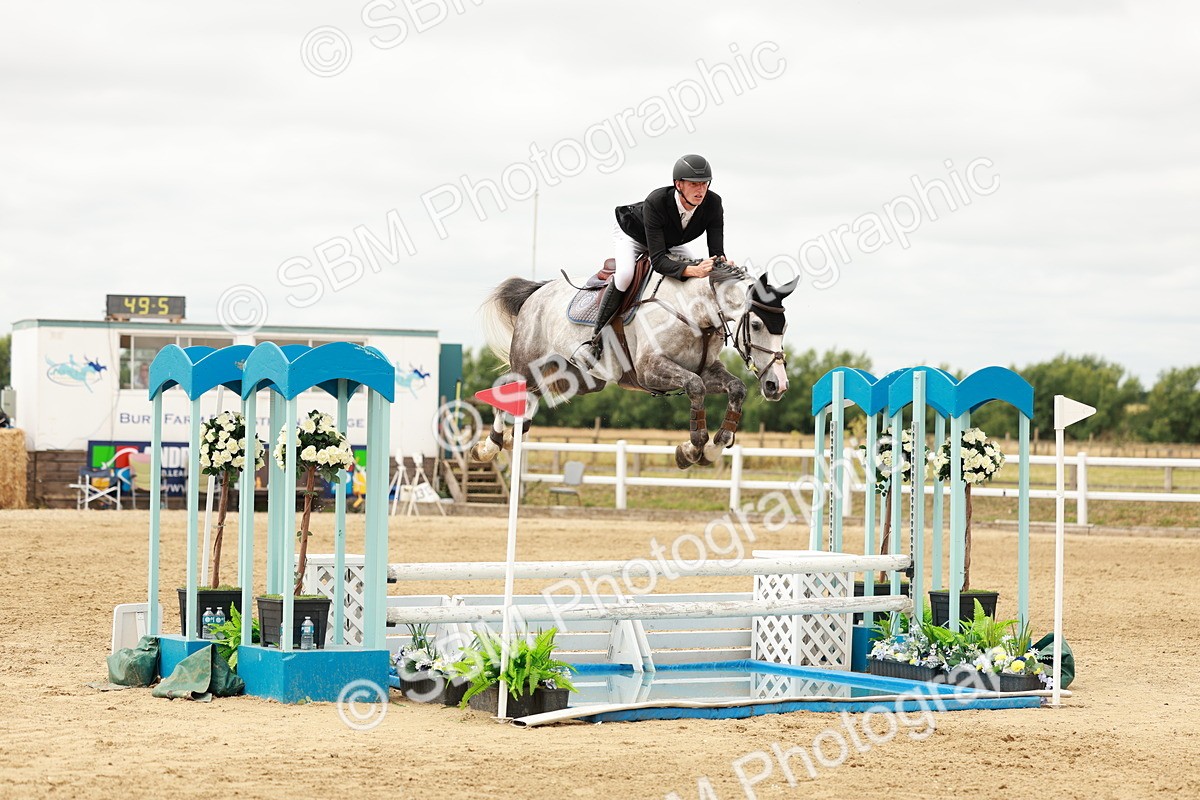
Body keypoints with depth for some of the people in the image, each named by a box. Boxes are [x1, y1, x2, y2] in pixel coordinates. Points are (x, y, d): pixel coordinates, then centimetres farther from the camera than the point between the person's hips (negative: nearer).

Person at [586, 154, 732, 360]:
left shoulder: (713, 203, -31)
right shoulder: (655, 202, -44)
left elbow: (717, 251, -28)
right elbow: (658, 260, -47)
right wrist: (693, 270, -62)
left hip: (670, 241, 6)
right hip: (631, 234, -6)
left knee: (703, 276, -12)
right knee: (625, 274, -33)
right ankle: (598, 333, -18)